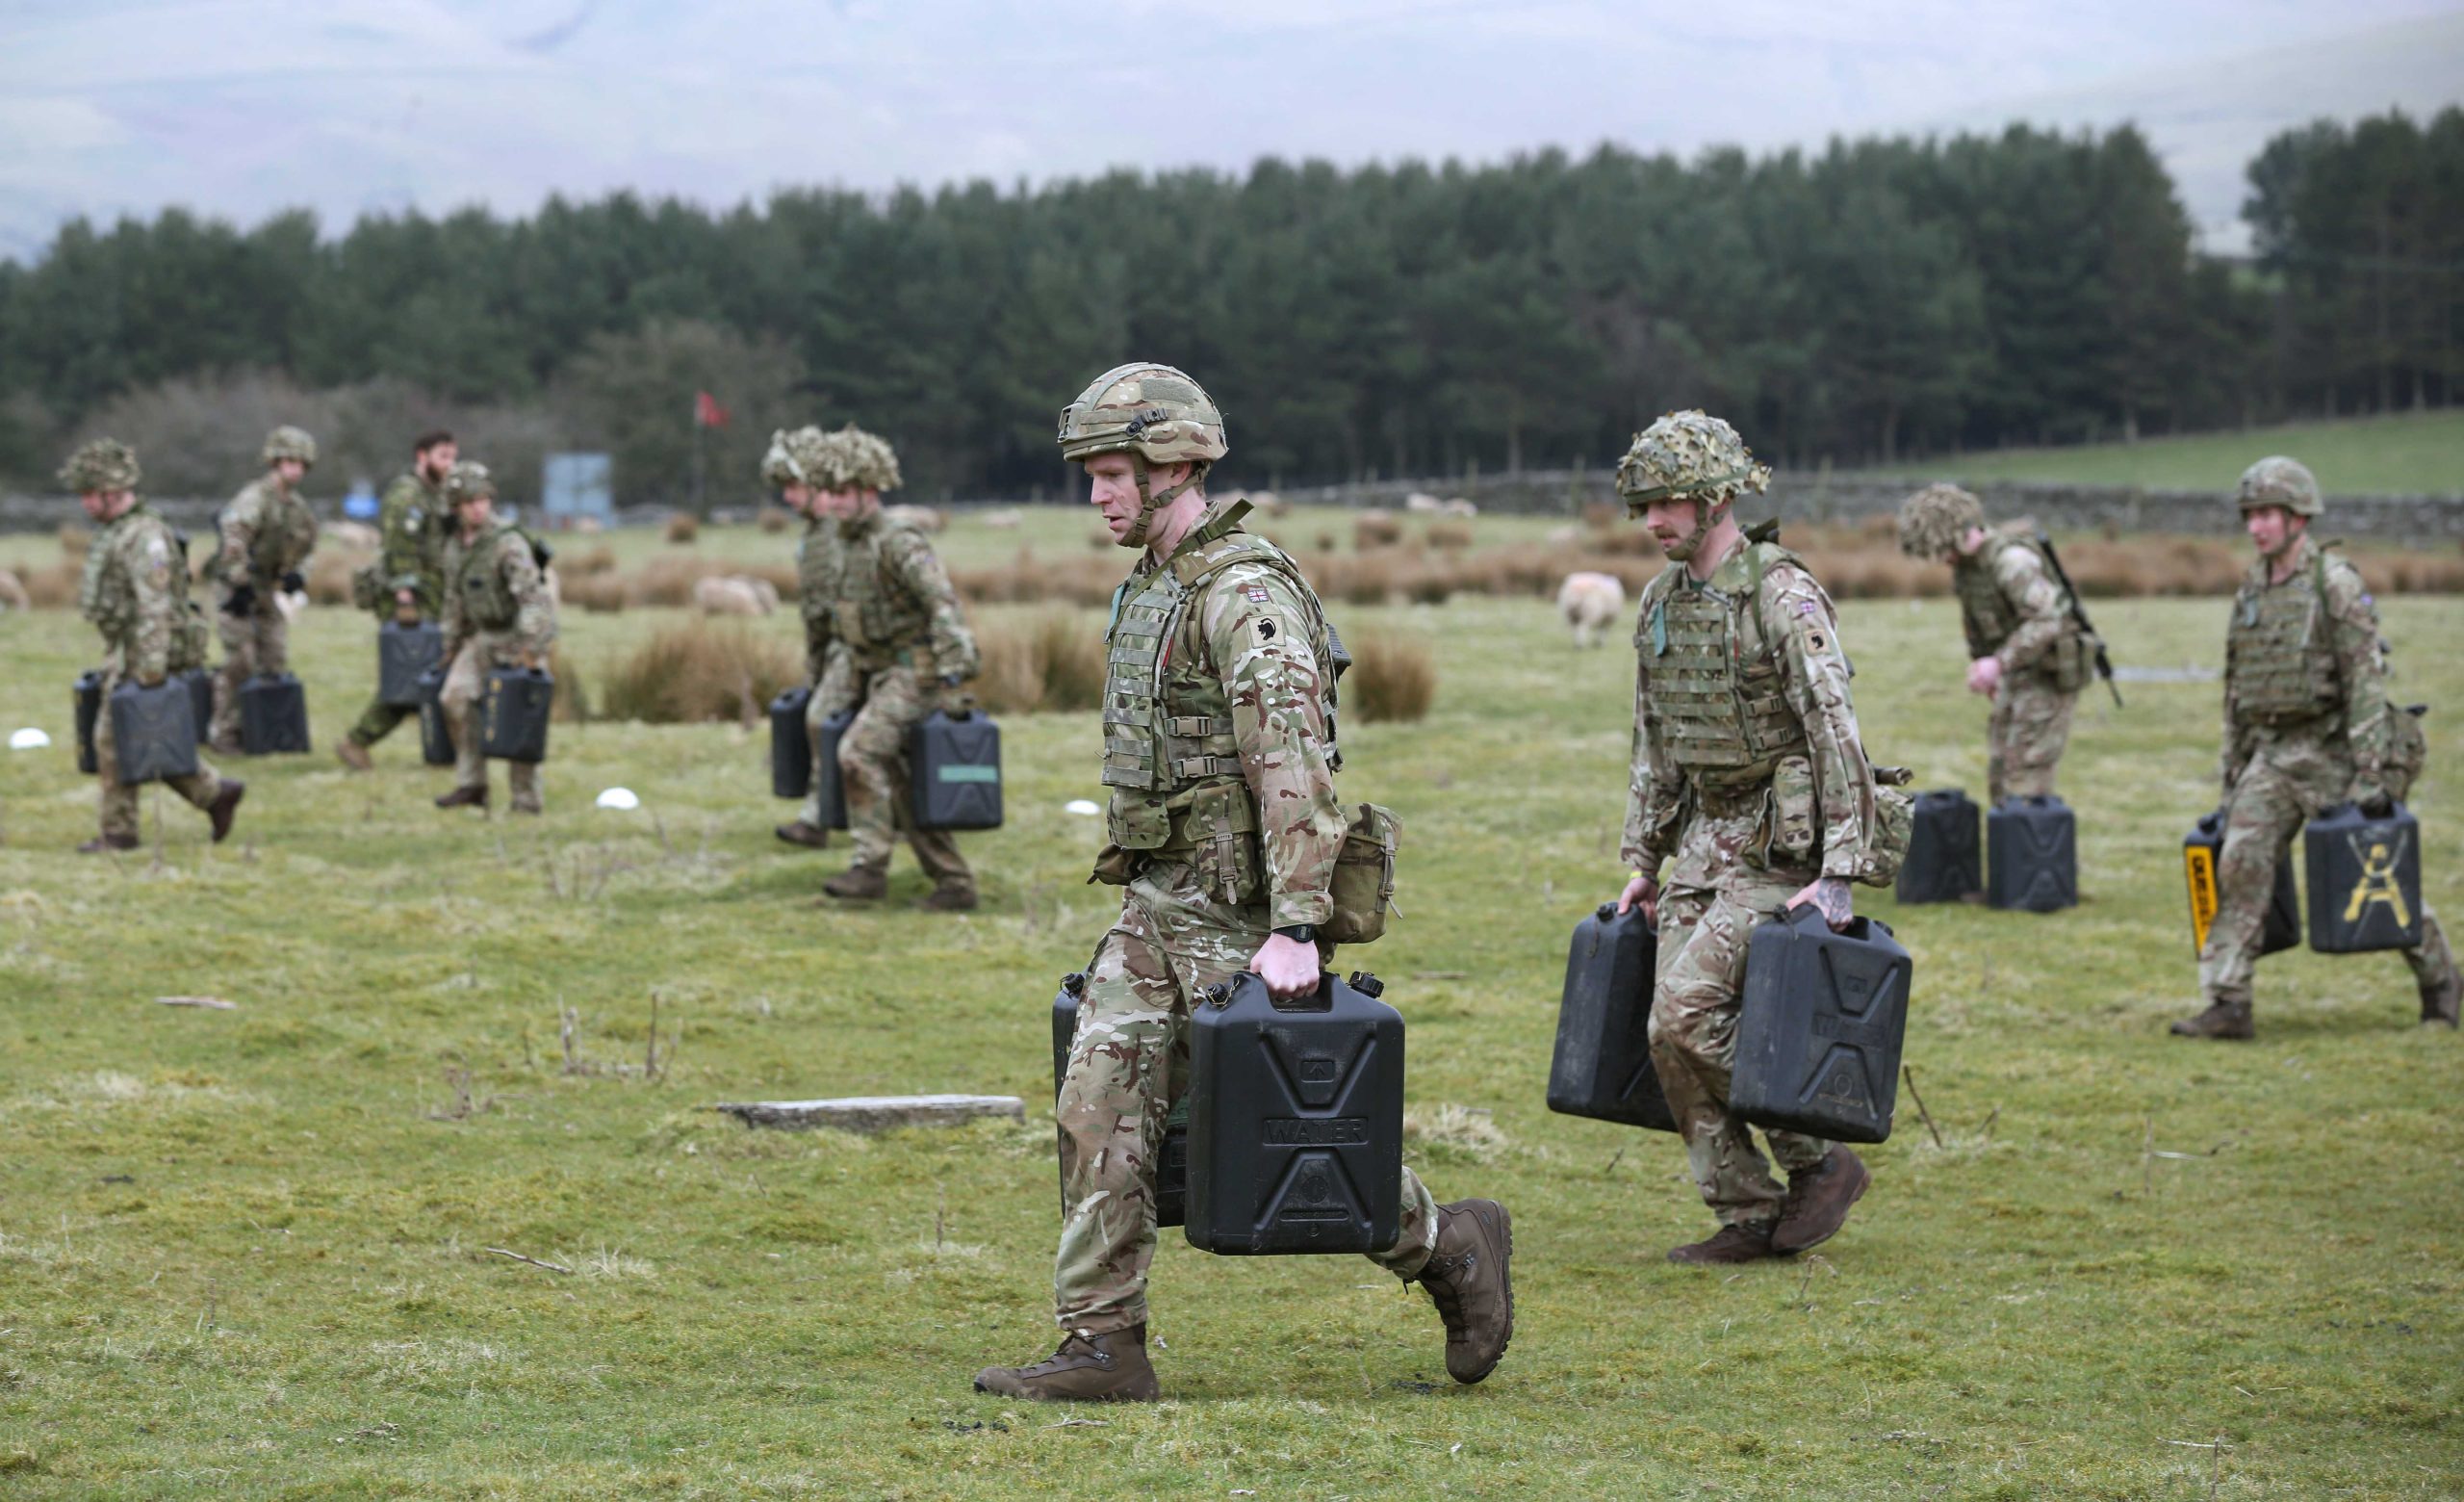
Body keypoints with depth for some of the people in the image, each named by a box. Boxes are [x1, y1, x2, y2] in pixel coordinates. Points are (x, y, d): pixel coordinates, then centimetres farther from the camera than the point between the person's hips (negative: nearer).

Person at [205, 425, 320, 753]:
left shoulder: (297, 506, 9)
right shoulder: (255, 498, -17)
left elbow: (303, 542, 22)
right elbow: (233, 541, -26)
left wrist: (290, 574, 4)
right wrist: (240, 585, -27)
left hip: (265, 588, 8)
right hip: (236, 588, -8)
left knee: (276, 659, 6)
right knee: (240, 662, -10)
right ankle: (225, 732, -3)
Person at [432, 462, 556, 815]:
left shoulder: (508, 543, -19)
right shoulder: (455, 547, 5)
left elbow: (532, 595, -25)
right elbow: (454, 601, 17)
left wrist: (530, 647, -31)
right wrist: (451, 647, 19)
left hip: (518, 639, -6)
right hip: (482, 637, 6)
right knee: (456, 697, -10)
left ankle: (526, 798, 2)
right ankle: (471, 785, -2)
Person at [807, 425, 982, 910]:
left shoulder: (898, 541, -18)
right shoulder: (851, 544, 12)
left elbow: (942, 602, -27)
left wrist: (952, 668, -34)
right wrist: (853, 684, 25)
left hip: (916, 673, -10)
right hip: (881, 678, 10)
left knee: (859, 752, -24)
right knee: (900, 786, 8)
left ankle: (870, 868, -22)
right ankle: (955, 884, 14)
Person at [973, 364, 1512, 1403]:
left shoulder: (1246, 594, -17)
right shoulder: (1151, 587, 14)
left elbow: (1294, 771, -24)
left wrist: (1295, 928, -28)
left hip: (1239, 914, -9)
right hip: (1155, 906, 9)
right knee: (1100, 1111, 0)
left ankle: (1451, 1248, 19)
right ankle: (1102, 1346, 2)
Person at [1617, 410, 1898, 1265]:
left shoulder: (1781, 595, -14)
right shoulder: (1661, 601, 10)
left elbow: (1837, 736, -18)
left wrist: (1839, 875, -23)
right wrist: (1642, 860, 16)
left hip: (1781, 847, -8)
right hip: (1705, 840, 8)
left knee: (1687, 1006, -19)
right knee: (1670, 1033, 1)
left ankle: (1819, 1161, -3)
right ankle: (1747, 1216, 10)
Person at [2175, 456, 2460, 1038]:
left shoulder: (2336, 583, -11)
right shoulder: (2252, 590, 11)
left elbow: (2367, 679, -16)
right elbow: (2237, 687, 17)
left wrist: (2372, 772, -22)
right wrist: (2231, 770, 16)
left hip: (2331, 751, -6)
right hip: (2271, 755, 6)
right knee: (2241, 865, -9)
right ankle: (2227, 1003, -12)